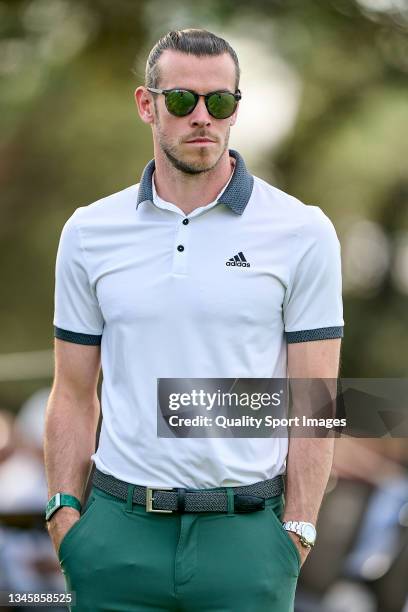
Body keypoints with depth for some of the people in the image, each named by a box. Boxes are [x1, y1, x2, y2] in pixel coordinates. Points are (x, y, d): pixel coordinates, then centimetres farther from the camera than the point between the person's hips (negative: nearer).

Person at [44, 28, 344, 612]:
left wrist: (297, 531, -6)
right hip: (119, 529, 2)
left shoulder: (304, 232, 0)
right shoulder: (89, 233, 7)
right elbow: (75, 394, 11)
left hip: (244, 538, -2)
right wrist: (65, 511, 1)